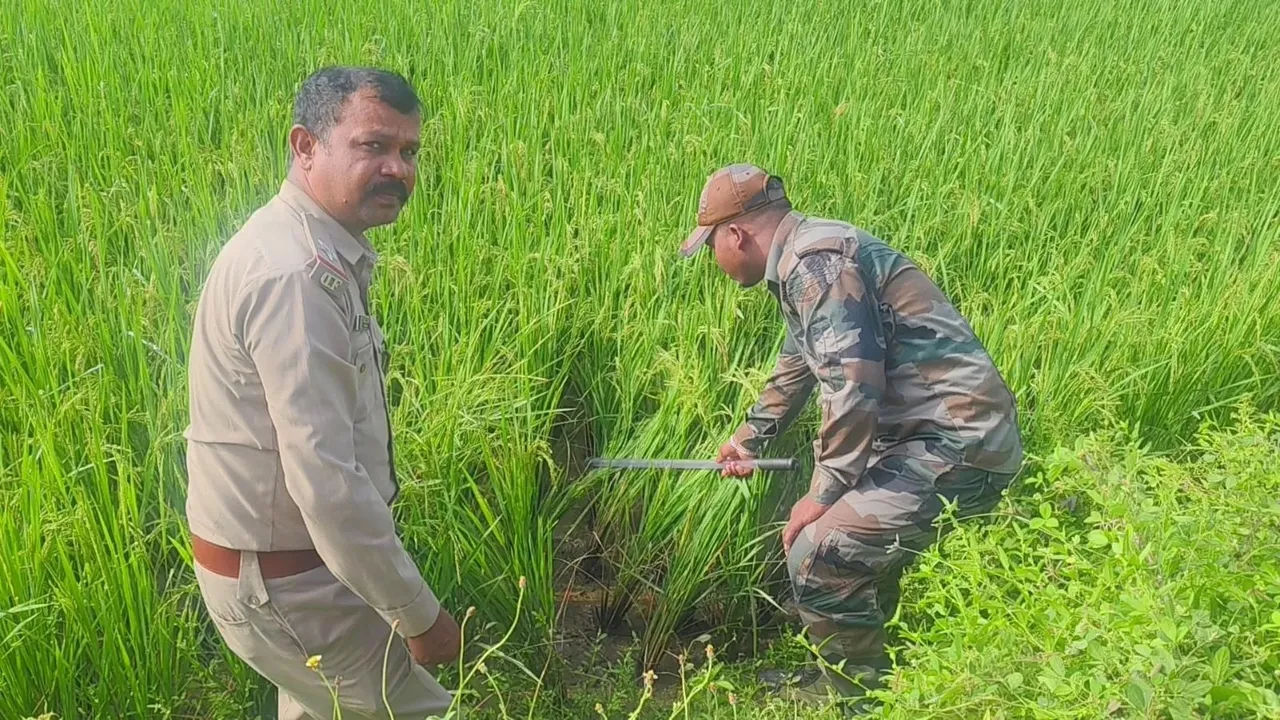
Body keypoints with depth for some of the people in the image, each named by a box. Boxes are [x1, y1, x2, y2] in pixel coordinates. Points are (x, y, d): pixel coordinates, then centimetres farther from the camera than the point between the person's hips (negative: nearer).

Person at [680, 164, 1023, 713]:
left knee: (820, 556, -12)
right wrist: (751, 435, 46)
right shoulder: (799, 265, 16)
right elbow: (795, 367, 33)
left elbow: (852, 387, -26)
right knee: (859, 533, 24)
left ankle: (856, 696, 9)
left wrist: (824, 493, -13)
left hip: (957, 446, -11)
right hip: (953, 434, 11)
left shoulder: (815, 261, -17)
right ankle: (869, 661, 41)